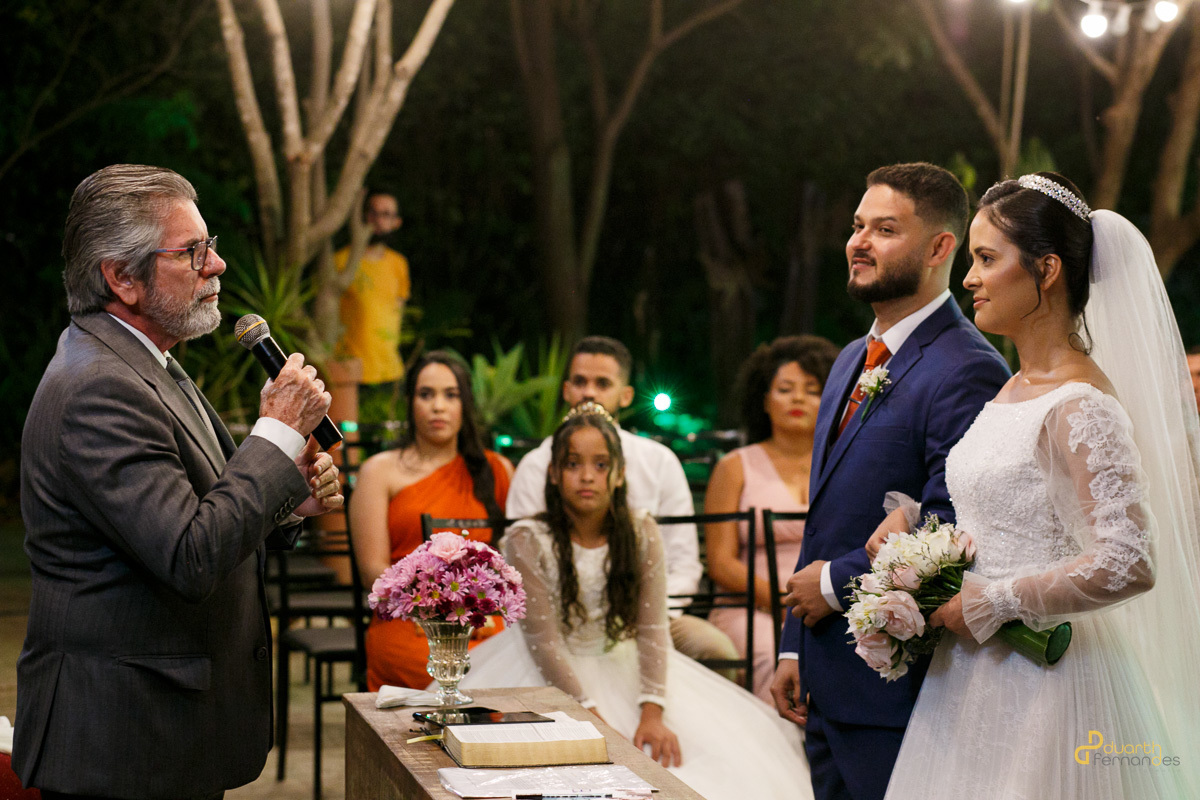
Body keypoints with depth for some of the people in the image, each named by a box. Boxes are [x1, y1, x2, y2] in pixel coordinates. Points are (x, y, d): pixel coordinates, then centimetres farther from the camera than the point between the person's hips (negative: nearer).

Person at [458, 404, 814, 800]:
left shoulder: (641, 533, -4)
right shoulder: (527, 541, -13)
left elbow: (653, 629, -8)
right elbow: (544, 642, -16)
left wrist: (653, 712, -20)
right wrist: (590, 716, -24)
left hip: (625, 669, 3)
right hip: (547, 676, -3)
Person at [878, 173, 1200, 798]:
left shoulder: (1082, 405, -16)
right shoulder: (1013, 390, 11)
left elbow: (1128, 565, -25)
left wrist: (989, 604, -18)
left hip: (1042, 686, -8)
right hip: (976, 670, 8)